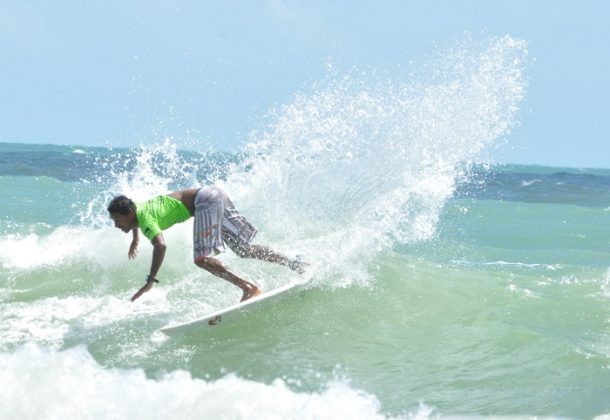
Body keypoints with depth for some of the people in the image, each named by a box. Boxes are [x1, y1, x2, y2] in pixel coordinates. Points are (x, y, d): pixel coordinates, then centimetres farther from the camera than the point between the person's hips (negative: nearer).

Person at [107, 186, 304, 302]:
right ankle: (293, 263, 13)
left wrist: (150, 281, -36)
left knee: (202, 258, -19)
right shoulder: (138, 208, 11)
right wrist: (136, 238, 50)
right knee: (243, 249, 12)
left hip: (206, 201, -9)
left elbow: (160, 246, -34)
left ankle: (249, 288, -27)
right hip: (214, 194, 9)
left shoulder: (145, 218, -16)